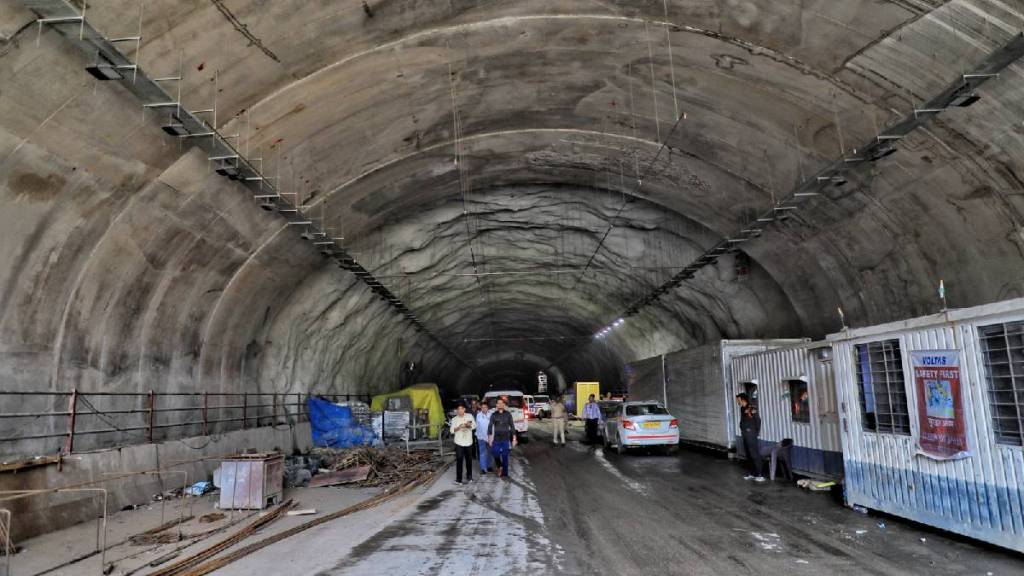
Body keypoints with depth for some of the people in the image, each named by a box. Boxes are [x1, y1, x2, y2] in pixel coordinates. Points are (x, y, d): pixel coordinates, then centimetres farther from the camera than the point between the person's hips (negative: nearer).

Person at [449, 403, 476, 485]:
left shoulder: (469, 416, 2)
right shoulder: (454, 419, 1)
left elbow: (475, 426, 3)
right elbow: (452, 431, -4)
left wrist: (469, 425, -17)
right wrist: (459, 427, -21)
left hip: (468, 442, 1)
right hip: (459, 443, -1)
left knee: (469, 460, 10)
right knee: (459, 460, -8)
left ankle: (469, 476, 26)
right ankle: (458, 479, -5)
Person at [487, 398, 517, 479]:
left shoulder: (508, 414, 0)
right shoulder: (494, 415, 1)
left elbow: (512, 426, 2)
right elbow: (490, 426, -1)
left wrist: (514, 438, -1)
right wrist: (489, 438, -8)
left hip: (506, 439, -1)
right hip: (496, 439, 1)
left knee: (505, 457, 2)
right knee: (495, 454, -5)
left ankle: (504, 473, 13)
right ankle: (500, 466, 22)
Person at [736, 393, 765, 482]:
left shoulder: (751, 408, -16)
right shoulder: (742, 409, 10)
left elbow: (758, 420, -15)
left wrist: (757, 431, -8)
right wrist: (742, 431, 10)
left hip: (751, 434, -9)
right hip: (744, 434, 9)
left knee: (754, 454, -7)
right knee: (748, 455, 13)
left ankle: (760, 475, -3)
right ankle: (752, 474, 20)